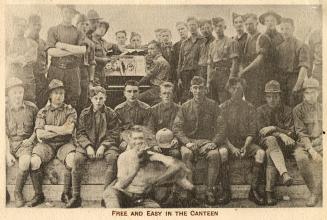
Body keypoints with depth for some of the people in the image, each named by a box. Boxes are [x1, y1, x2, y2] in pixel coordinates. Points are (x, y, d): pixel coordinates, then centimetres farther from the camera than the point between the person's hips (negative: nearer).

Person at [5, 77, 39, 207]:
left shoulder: (31, 108, 2)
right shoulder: (4, 110, 2)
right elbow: (4, 133, -1)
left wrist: (32, 138, -2)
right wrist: (8, 153, -12)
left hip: (25, 143, -2)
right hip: (9, 143, 2)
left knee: (25, 163, -32)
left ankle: (18, 192, -9)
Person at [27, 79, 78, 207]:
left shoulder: (70, 111, 8)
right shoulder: (43, 112, 10)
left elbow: (69, 130, -9)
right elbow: (39, 134, -5)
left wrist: (48, 127, -3)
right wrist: (61, 130, -7)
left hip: (65, 144, -1)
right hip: (46, 144, 1)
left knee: (72, 160, -32)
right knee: (34, 161, -27)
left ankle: (66, 194, -14)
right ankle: (39, 195, -9)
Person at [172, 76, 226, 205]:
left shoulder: (213, 105, 7)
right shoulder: (185, 107, 8)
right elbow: (176, 127, 2)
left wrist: (214, 142, -13)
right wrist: (187, 142, -14)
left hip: (207, 141, 0)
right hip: (189, 141, 0)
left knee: (215, 155, -33)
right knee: (186, 154, -34)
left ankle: (210, 191, -24)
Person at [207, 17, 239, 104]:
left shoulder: (231, 43, -1)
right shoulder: (212, 45, 17)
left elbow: (234, 62, -8)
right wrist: (208, 82, 10)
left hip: (225, 76, -6)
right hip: (213, 77, 6)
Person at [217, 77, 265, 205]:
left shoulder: (249, 108, 8)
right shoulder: (223, 107, 4)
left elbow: (252, 132, 3)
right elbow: (221, 132, -2)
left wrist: (245, 147, -15)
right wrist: (232, 148, -17)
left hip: (246, 142, 2)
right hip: (228, 142, -1)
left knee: (261, 153, -28)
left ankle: (254, 190, -22)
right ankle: (226, 191, -24)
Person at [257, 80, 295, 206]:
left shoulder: (287, 111, 9)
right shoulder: (261, 111, 9)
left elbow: (290, 132, -1)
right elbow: (262, 132, -4)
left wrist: (274, 128, -18)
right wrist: (282, 135, -18)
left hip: (283, 145, 0)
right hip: (266, 142, 0)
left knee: (270, 155, -35)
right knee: (271, 140, -38)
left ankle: (269, 192, -39)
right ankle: (284, 174, -56)